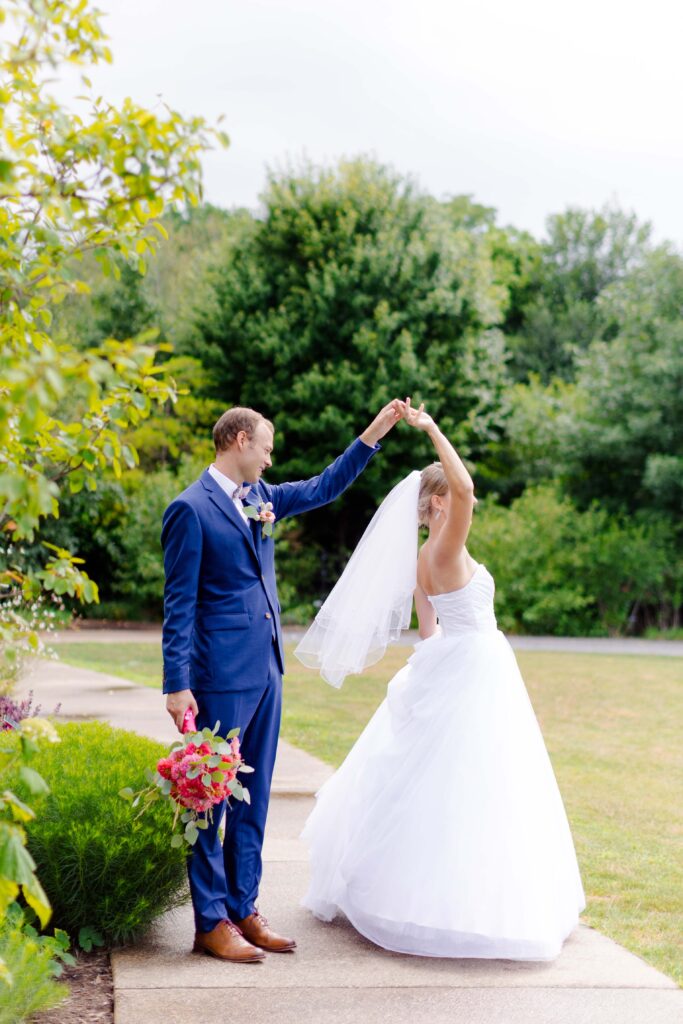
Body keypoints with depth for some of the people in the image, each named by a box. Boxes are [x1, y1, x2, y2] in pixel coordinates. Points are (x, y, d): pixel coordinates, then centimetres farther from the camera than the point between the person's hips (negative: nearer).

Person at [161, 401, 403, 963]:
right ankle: (212, 922, 7)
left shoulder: (260, 496, 13)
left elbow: (323, 488, 26)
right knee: (211, 795, 0)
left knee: (254, 795, 12)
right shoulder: (191, 508, -10)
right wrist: (178, 684, -15)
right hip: (221, 675, -8)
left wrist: (375, 433, 21)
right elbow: (179, 604, -11)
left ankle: (243, 908, 21)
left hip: (265, 669, 8)